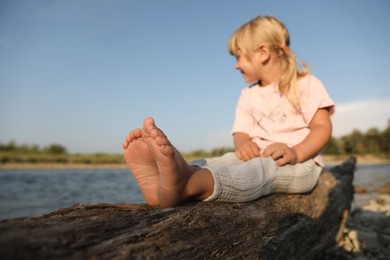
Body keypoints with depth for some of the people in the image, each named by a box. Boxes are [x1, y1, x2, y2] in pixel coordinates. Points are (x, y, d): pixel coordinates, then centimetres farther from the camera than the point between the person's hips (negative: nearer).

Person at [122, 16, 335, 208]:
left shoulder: (305, 84, 3)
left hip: (300, 164, -4)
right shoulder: (248, 96, 18)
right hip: (258, 157, 5)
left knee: (263, 168, -38)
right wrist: (244, 144, -19)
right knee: (221, 162, -25)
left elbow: (323, 127, -5)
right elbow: (241, 132, 6)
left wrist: (295, 153, -25)